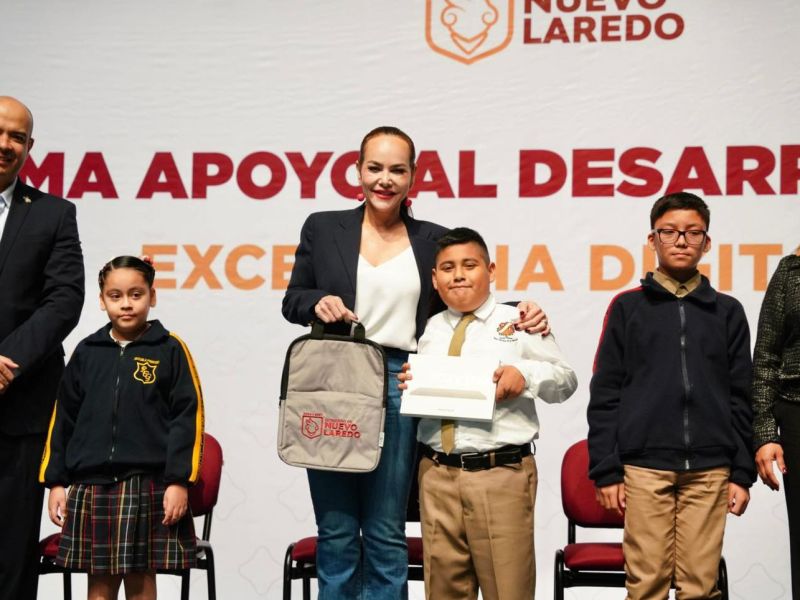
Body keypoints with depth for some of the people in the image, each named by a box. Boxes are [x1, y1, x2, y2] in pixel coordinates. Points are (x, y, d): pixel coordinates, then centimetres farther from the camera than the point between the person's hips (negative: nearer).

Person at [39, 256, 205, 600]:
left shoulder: (170, 349, -1)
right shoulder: (86, 352, 8)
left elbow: (187, 419, -4)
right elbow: (62, 421, 11)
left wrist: (179, 481, -9)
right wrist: (55, 481, 7)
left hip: (148, 486, -3)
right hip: (90, 486, 3)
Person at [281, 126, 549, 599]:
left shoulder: (433, 239, 8)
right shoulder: (323, 228, 8)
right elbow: (293, 299, 12)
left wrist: (520, 311, -7)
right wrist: (317, 302, -11)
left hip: (401, 390, 0)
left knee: (386, 533, 6)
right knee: (336, 531, 7)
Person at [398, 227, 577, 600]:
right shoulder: (430, 329, 14)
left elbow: (567, 380, 2)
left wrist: (526, 375, -16)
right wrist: (409, 386, -2)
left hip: (501, 475, -4)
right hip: (437, 473, 4)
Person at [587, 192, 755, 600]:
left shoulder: (727, 312, 10)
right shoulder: (628, 307, 6)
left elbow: (741, 398, 10)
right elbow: (605, 395, 3)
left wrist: (743, 473, 4)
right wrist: (605, 470, -3)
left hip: (710, 470, 1)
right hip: (644, 467, -1)